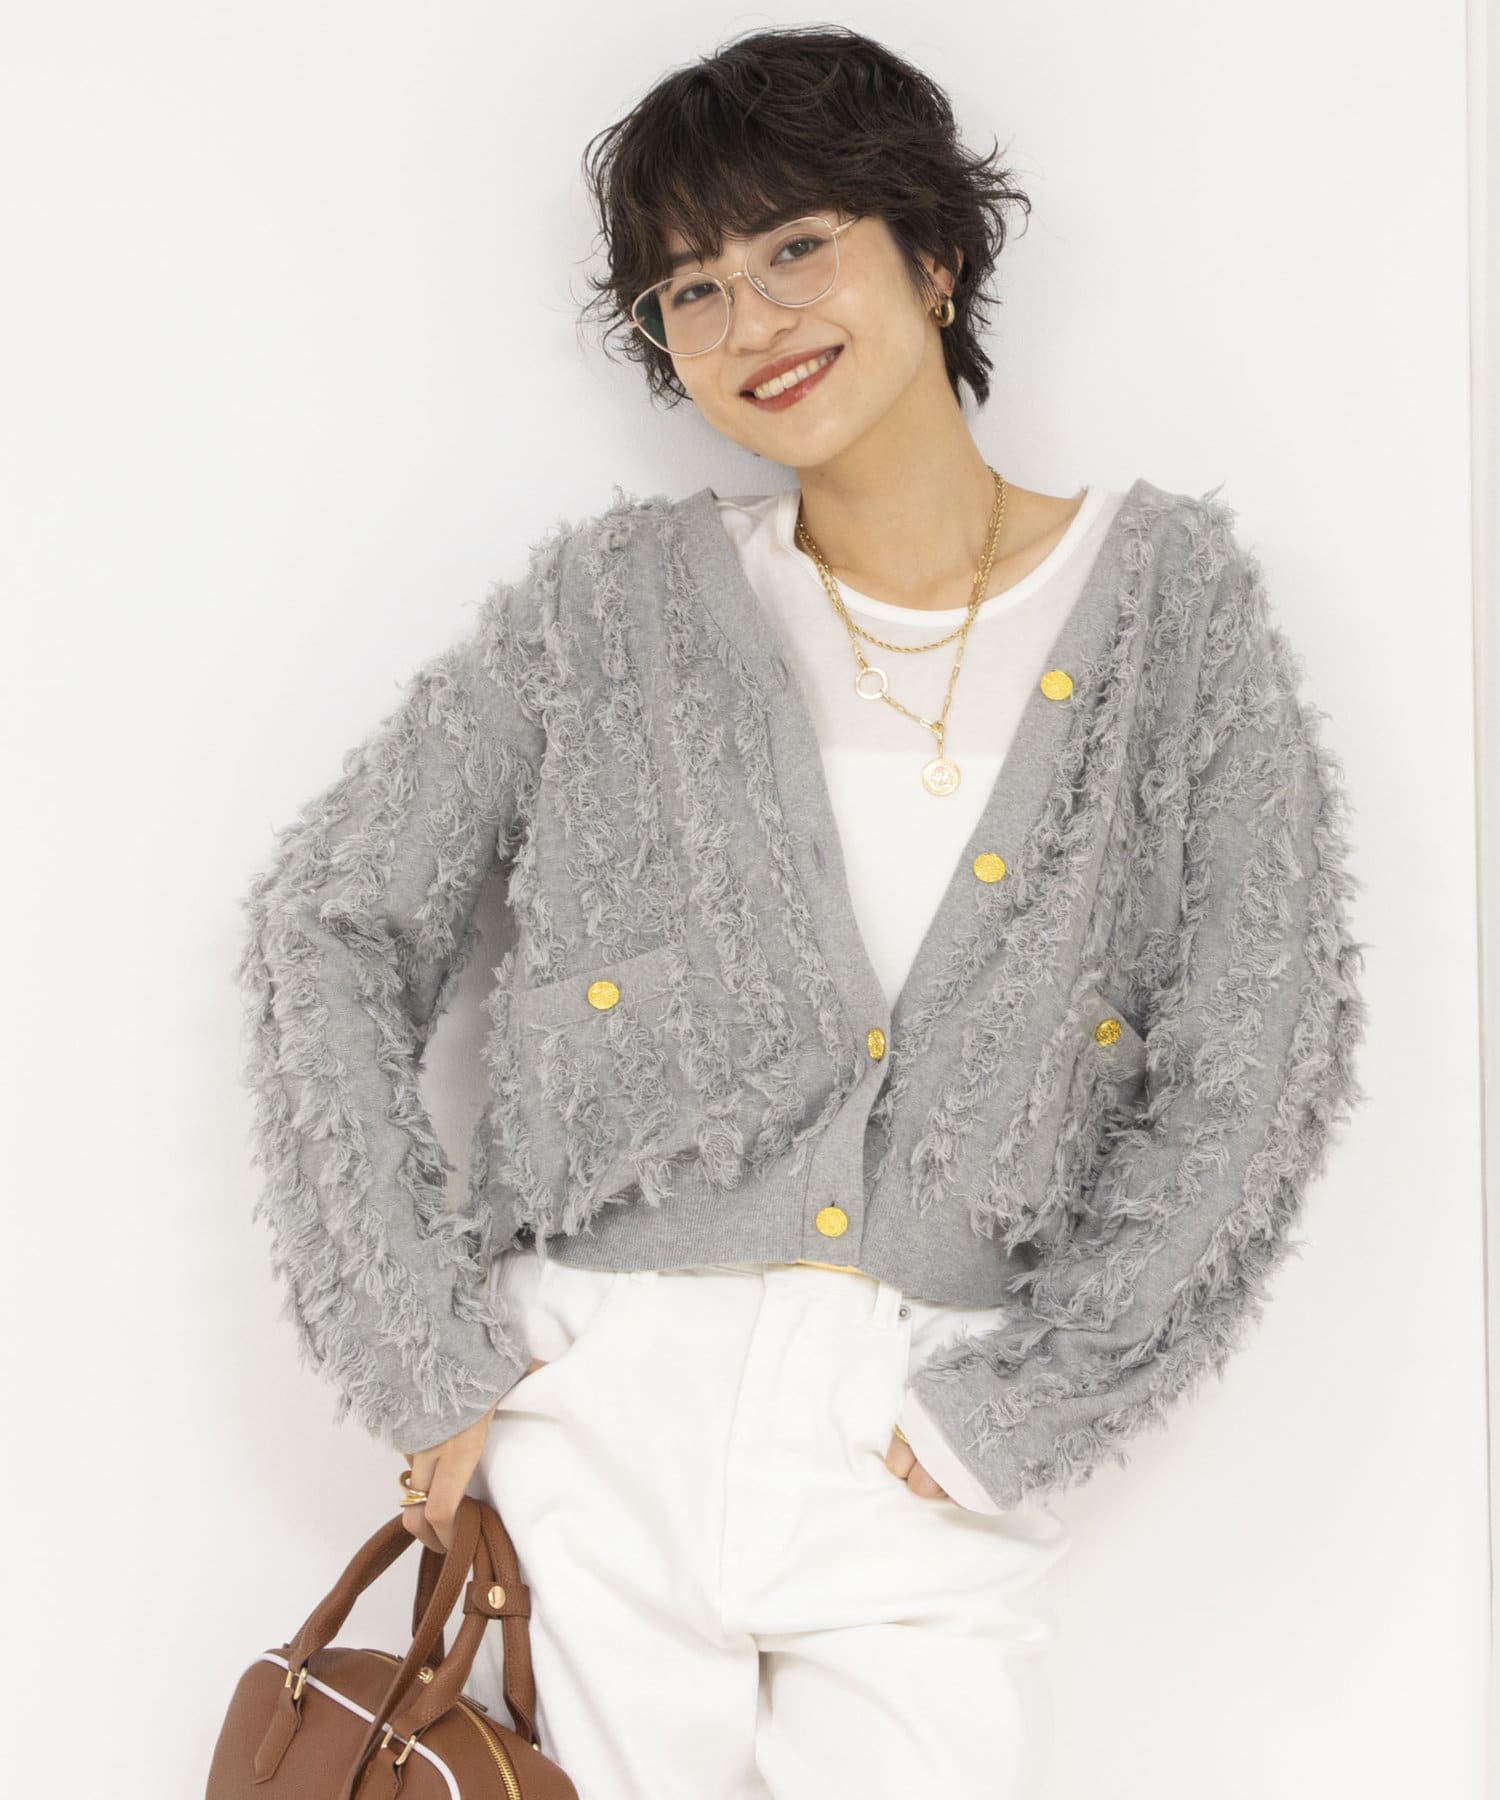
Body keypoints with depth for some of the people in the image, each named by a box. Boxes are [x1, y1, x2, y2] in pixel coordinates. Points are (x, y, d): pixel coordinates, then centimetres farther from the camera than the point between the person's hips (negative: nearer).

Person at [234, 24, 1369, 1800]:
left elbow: (1256, 1069, -3)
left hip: (925, 1462, 0)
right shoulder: (614, 605, 2)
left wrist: (1008, 1408, -7)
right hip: (597, 1418, 1)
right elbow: (329, 926, 4)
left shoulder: (1163, 596, 1)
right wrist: (429, 1351, -3)